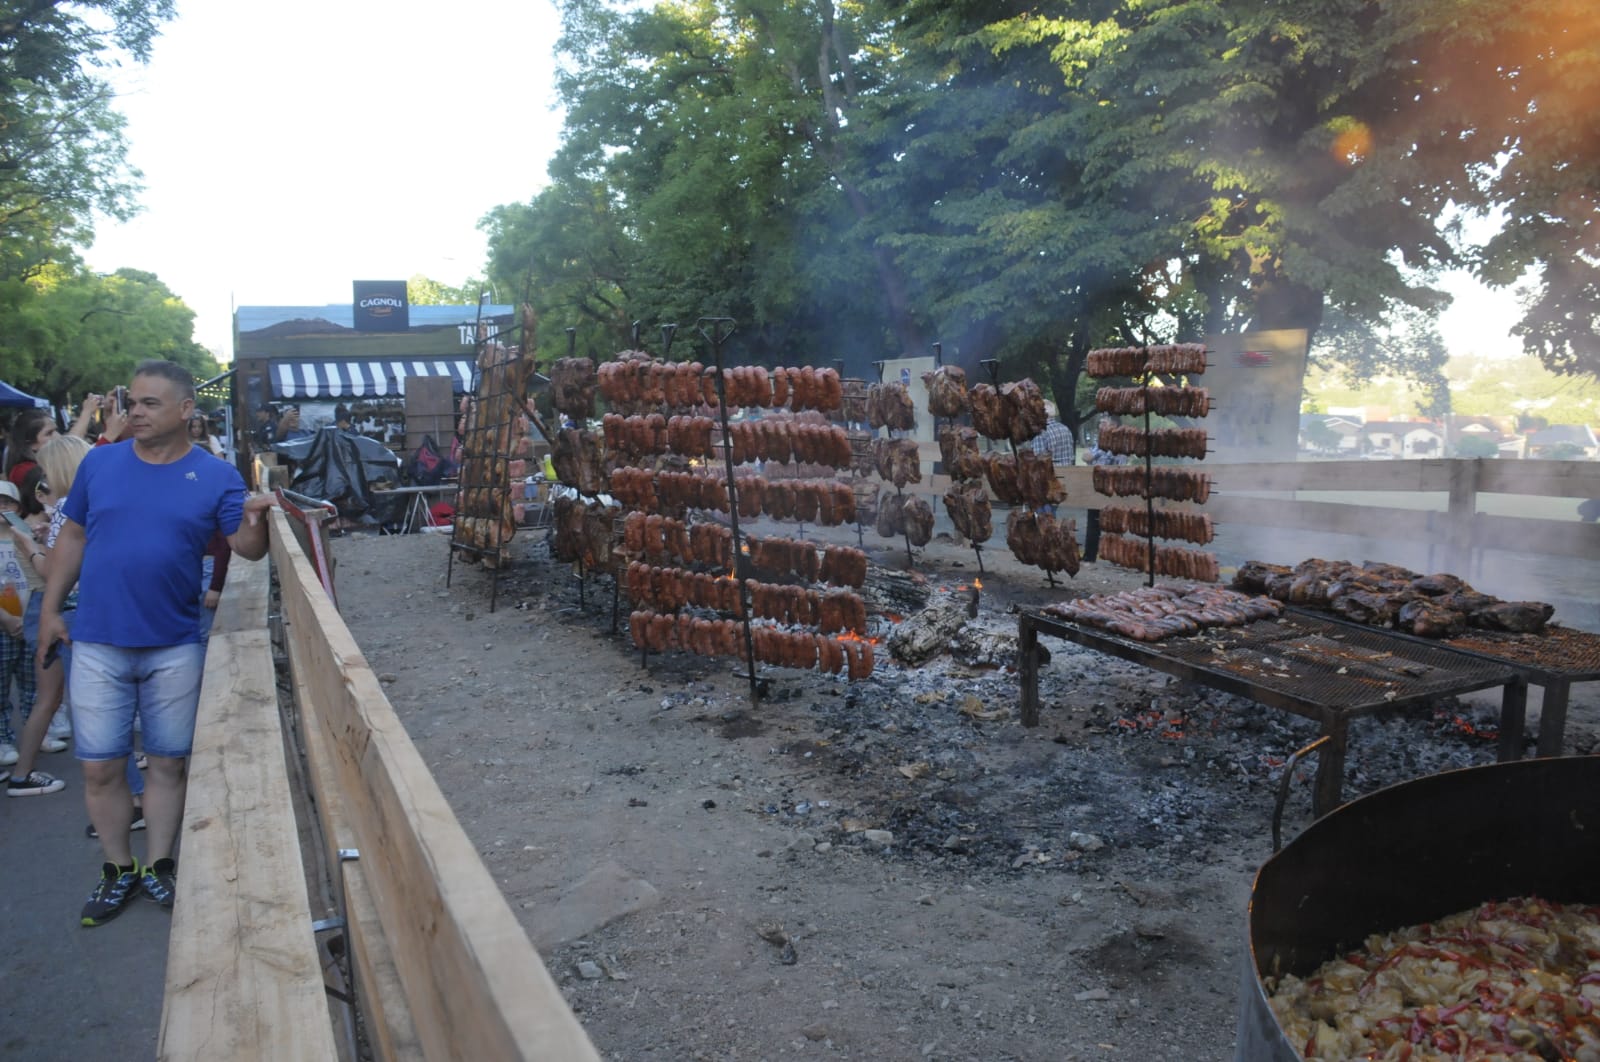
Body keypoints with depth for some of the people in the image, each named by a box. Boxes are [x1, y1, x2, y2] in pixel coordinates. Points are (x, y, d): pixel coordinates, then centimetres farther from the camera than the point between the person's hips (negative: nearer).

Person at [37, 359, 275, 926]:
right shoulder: (99, 463, 1)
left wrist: (255, 521, -32)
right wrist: (50, 609, 8)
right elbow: (73, 537, 10)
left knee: (168, 761, 9)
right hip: (97, 645, 1)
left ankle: (158, 865, 25)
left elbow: (247, 549, -10)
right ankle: (117, 870, 24)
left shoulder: (216, 475, -4)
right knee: (99, 767, 6)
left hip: (175, 648, -1)